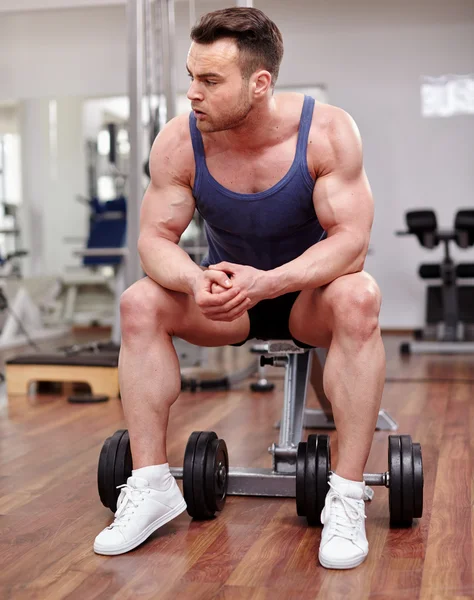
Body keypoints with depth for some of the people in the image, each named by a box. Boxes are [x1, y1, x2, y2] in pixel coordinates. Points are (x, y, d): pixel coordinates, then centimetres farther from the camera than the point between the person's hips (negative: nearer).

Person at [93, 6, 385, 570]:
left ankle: (347, 496, -29)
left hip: (309, 291, -2)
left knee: (358, 299, -35)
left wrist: (265, 282, -44)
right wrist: (195, 280, -38)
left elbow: (351, 240, -27)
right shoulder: (179, 142, -18)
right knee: (140, 302, -23)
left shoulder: (327, 131, -24)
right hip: (226, 289, 3)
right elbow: (155, 237, -14)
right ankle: (151, 484, -15)